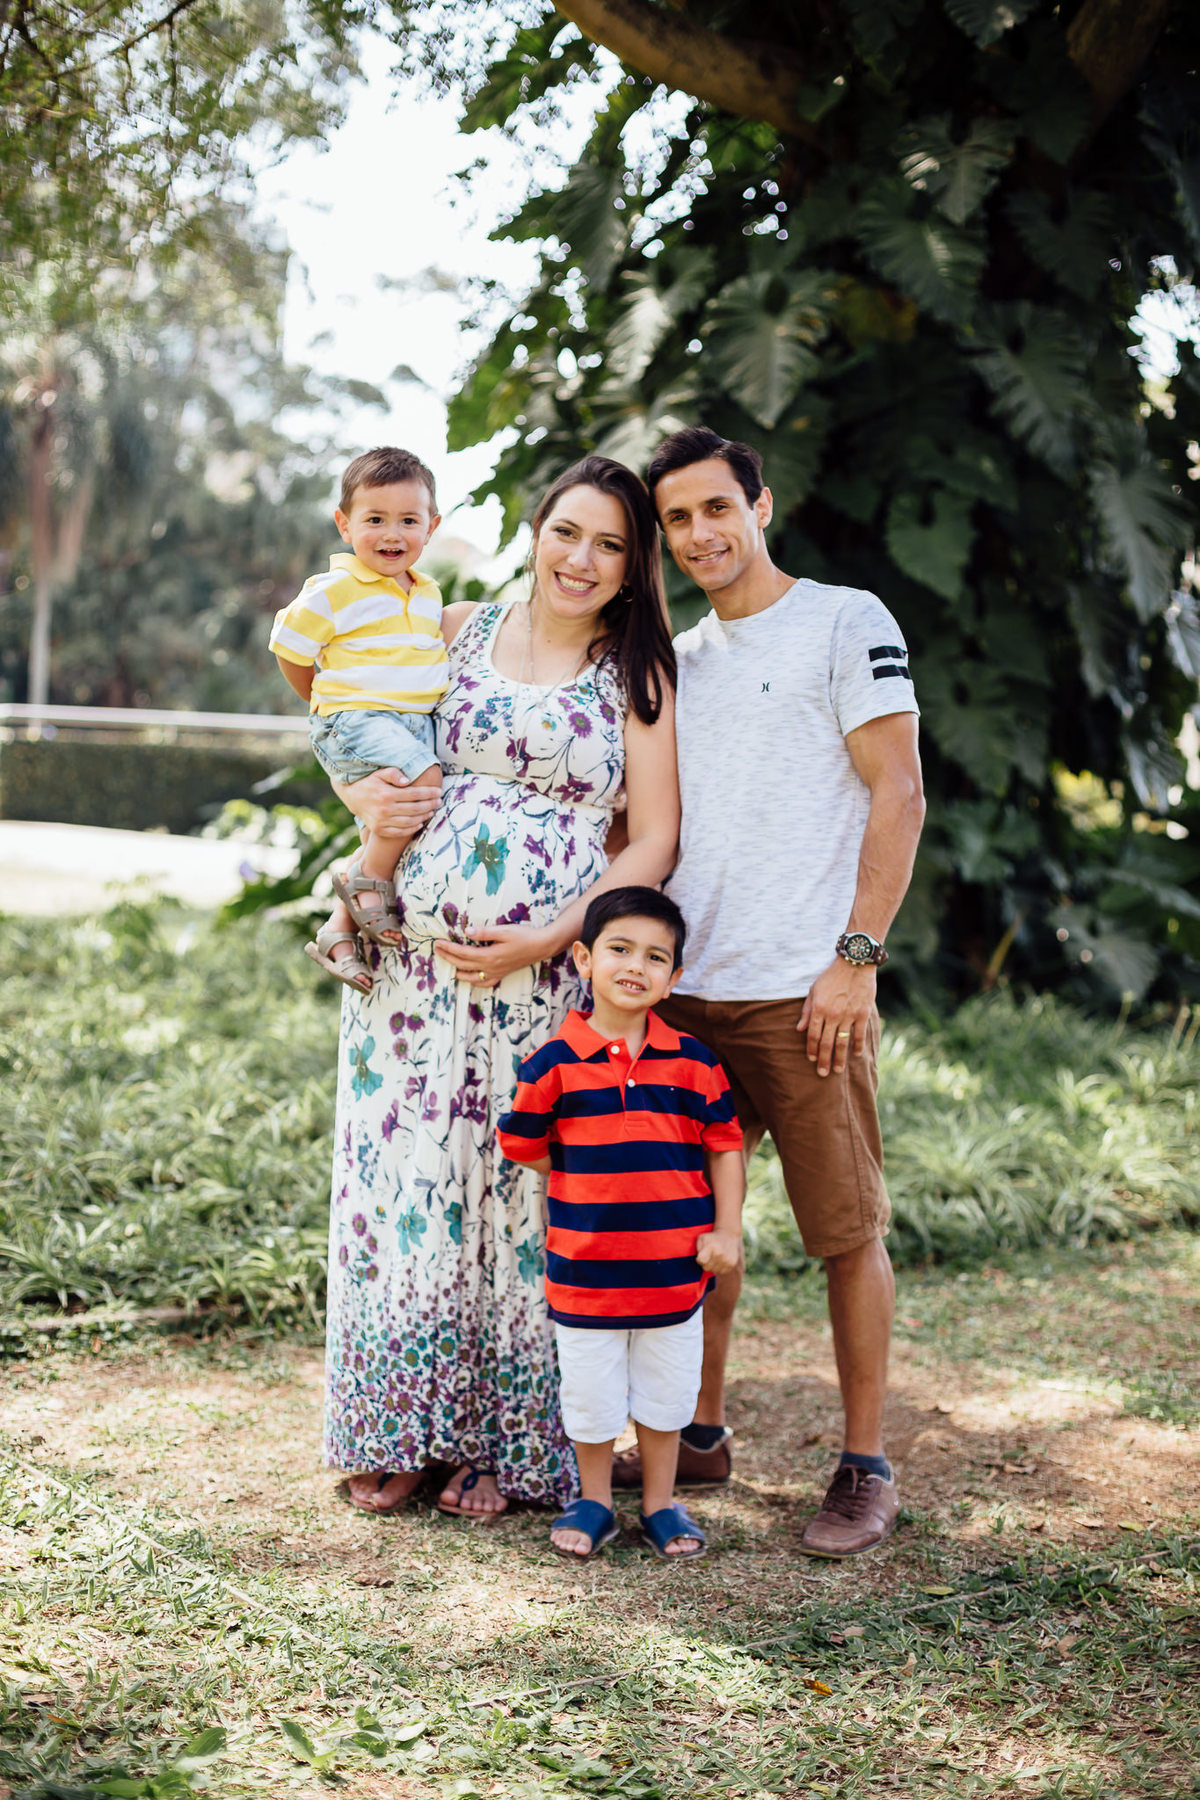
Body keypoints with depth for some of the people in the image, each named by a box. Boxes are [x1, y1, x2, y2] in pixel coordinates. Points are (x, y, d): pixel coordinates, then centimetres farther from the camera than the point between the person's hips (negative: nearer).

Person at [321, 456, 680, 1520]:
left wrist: (546, 940, -14)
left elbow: (654, 843, -2)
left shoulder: (637, 674, 3)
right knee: (405, 1171, 3)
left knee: (525, 1188, -1)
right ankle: (399, 1432, 17)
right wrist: (364, 795, -3)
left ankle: (513, 1448, 14)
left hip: (549, 968, -2)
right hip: (413, 954, 3)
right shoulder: (458, 632, 11)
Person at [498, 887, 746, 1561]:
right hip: (586, 1266, -1)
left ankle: (661, 1505, 30)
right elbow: (525, 1145, 2)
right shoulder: (555, 1063, -8)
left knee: (666, 1391, 13)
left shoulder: (693, 1062, -3)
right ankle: (594, 1503, 30)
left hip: (674, 1265, 1)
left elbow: (726, 1145, 3)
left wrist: (727, 1231, -4)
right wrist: (596, 1182, 1)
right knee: (591, 1395, 11)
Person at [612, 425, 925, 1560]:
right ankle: (699, 1435, 24)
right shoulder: (673, 662, 17)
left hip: (805, 994, -6)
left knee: (847, 1230, -1)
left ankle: (865, 1467, 9)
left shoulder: (846, 623, -1)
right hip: (682, 992, 6)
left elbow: (898, 797, -6)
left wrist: (855, 958, -13)